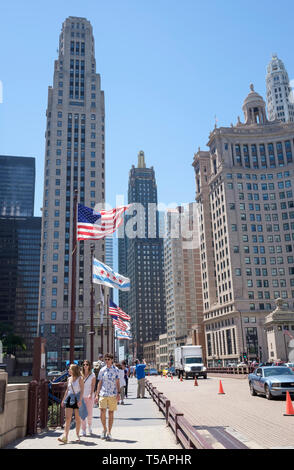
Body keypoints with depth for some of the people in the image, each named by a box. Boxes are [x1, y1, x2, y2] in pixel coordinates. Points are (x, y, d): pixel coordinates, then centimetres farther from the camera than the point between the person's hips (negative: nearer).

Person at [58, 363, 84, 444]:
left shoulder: (80, 379, -5)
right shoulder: (69, 379, 11)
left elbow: (82, 390, -9)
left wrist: (80, 400, -19)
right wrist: (63, 399, 18)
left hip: (77, 399, -4)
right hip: (69, 399, 4)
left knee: (77, 419, 5)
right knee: (67, 418, -5)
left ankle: (77, 435, 19)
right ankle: (65, 437, -9)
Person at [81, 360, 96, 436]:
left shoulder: (92, 375, 1)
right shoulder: (80, 374, 6)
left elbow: (93, 386, -6)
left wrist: (91, 394, -20)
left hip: (89, 396, -1)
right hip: (81, 395, 1)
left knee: (90, 413, 3)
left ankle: (89, 425, 31)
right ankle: (83, 430, 6)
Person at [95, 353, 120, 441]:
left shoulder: (115, 370, 2)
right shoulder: (102, 370, 8)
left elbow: (117, 382, 3)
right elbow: (100, 383, 11)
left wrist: (118, 393, -5)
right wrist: (97, 395, 7)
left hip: (113, 394, -1)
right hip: (103, 394, 1)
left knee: (111, 413, 4)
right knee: (102, 412, -9)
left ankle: (109, 433, 15)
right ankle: (104, 429, 15)